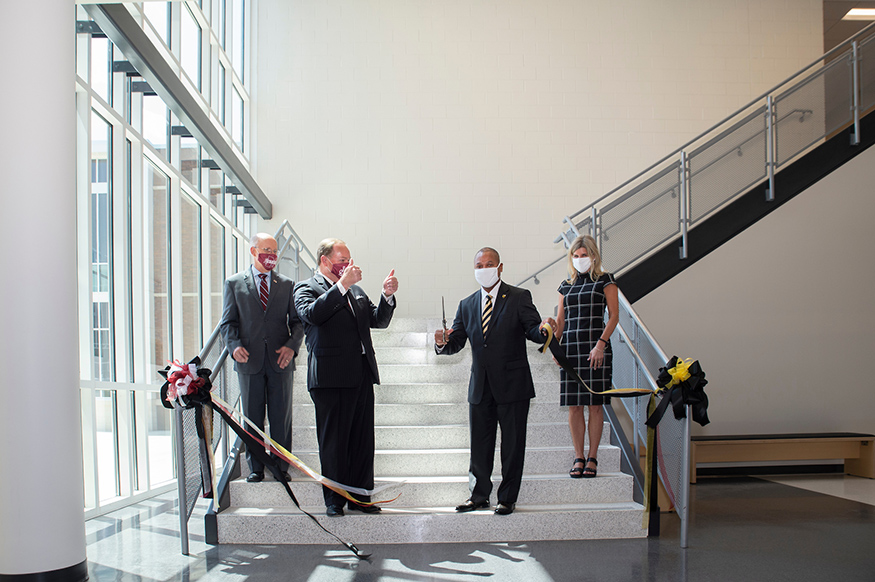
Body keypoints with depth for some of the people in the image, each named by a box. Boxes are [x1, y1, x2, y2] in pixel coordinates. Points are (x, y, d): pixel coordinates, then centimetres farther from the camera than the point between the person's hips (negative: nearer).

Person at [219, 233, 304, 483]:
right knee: (252, 417, 6)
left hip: (280, 359, 1)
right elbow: (228, 322, 4)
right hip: (249, 360, -1)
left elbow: (297, 320, 8)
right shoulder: (234, 283, 7)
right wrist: (234, 345, -14)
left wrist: (292, 345, -10)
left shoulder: (287, 284, 10)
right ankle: (255, 468, 16)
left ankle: (281, 466, 14)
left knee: (281, 416, 3)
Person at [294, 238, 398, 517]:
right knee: (333, 441, 1)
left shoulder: (355, 290, 20)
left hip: (362, 374, 6)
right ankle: (334, 500, 12)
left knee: (363, 439, 9)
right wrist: (342, 285, -24)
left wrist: (388, 296, -1)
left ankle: (359, 496, 19)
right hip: (331, 377, -6)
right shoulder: (305, 288, 0)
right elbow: (312, 314, -21)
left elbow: (378, 320, 17)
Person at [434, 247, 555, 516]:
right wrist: (443, 342, -15)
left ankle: (507, 498, 17)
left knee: (512, 444, 4)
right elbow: (456, 342, 7)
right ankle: (480, 495, 26)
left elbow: (533, 331, -11)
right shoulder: (467, 305, 10)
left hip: (512, 385, -4)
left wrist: (543, 329, -33)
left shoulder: (519, 297, -2)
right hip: (480, 388, 4)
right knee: (479, 445, 12)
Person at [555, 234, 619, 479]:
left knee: (595, 404, -1)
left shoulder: (605, 280, 4)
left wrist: (600, 344, -14)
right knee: (574, 405, 2)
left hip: (596, 346, -3)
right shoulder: (566, 286, 15)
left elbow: (614, 316, -3)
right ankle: (578, 457, 10)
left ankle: (592, 458, 8)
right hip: (570, 347, 4)